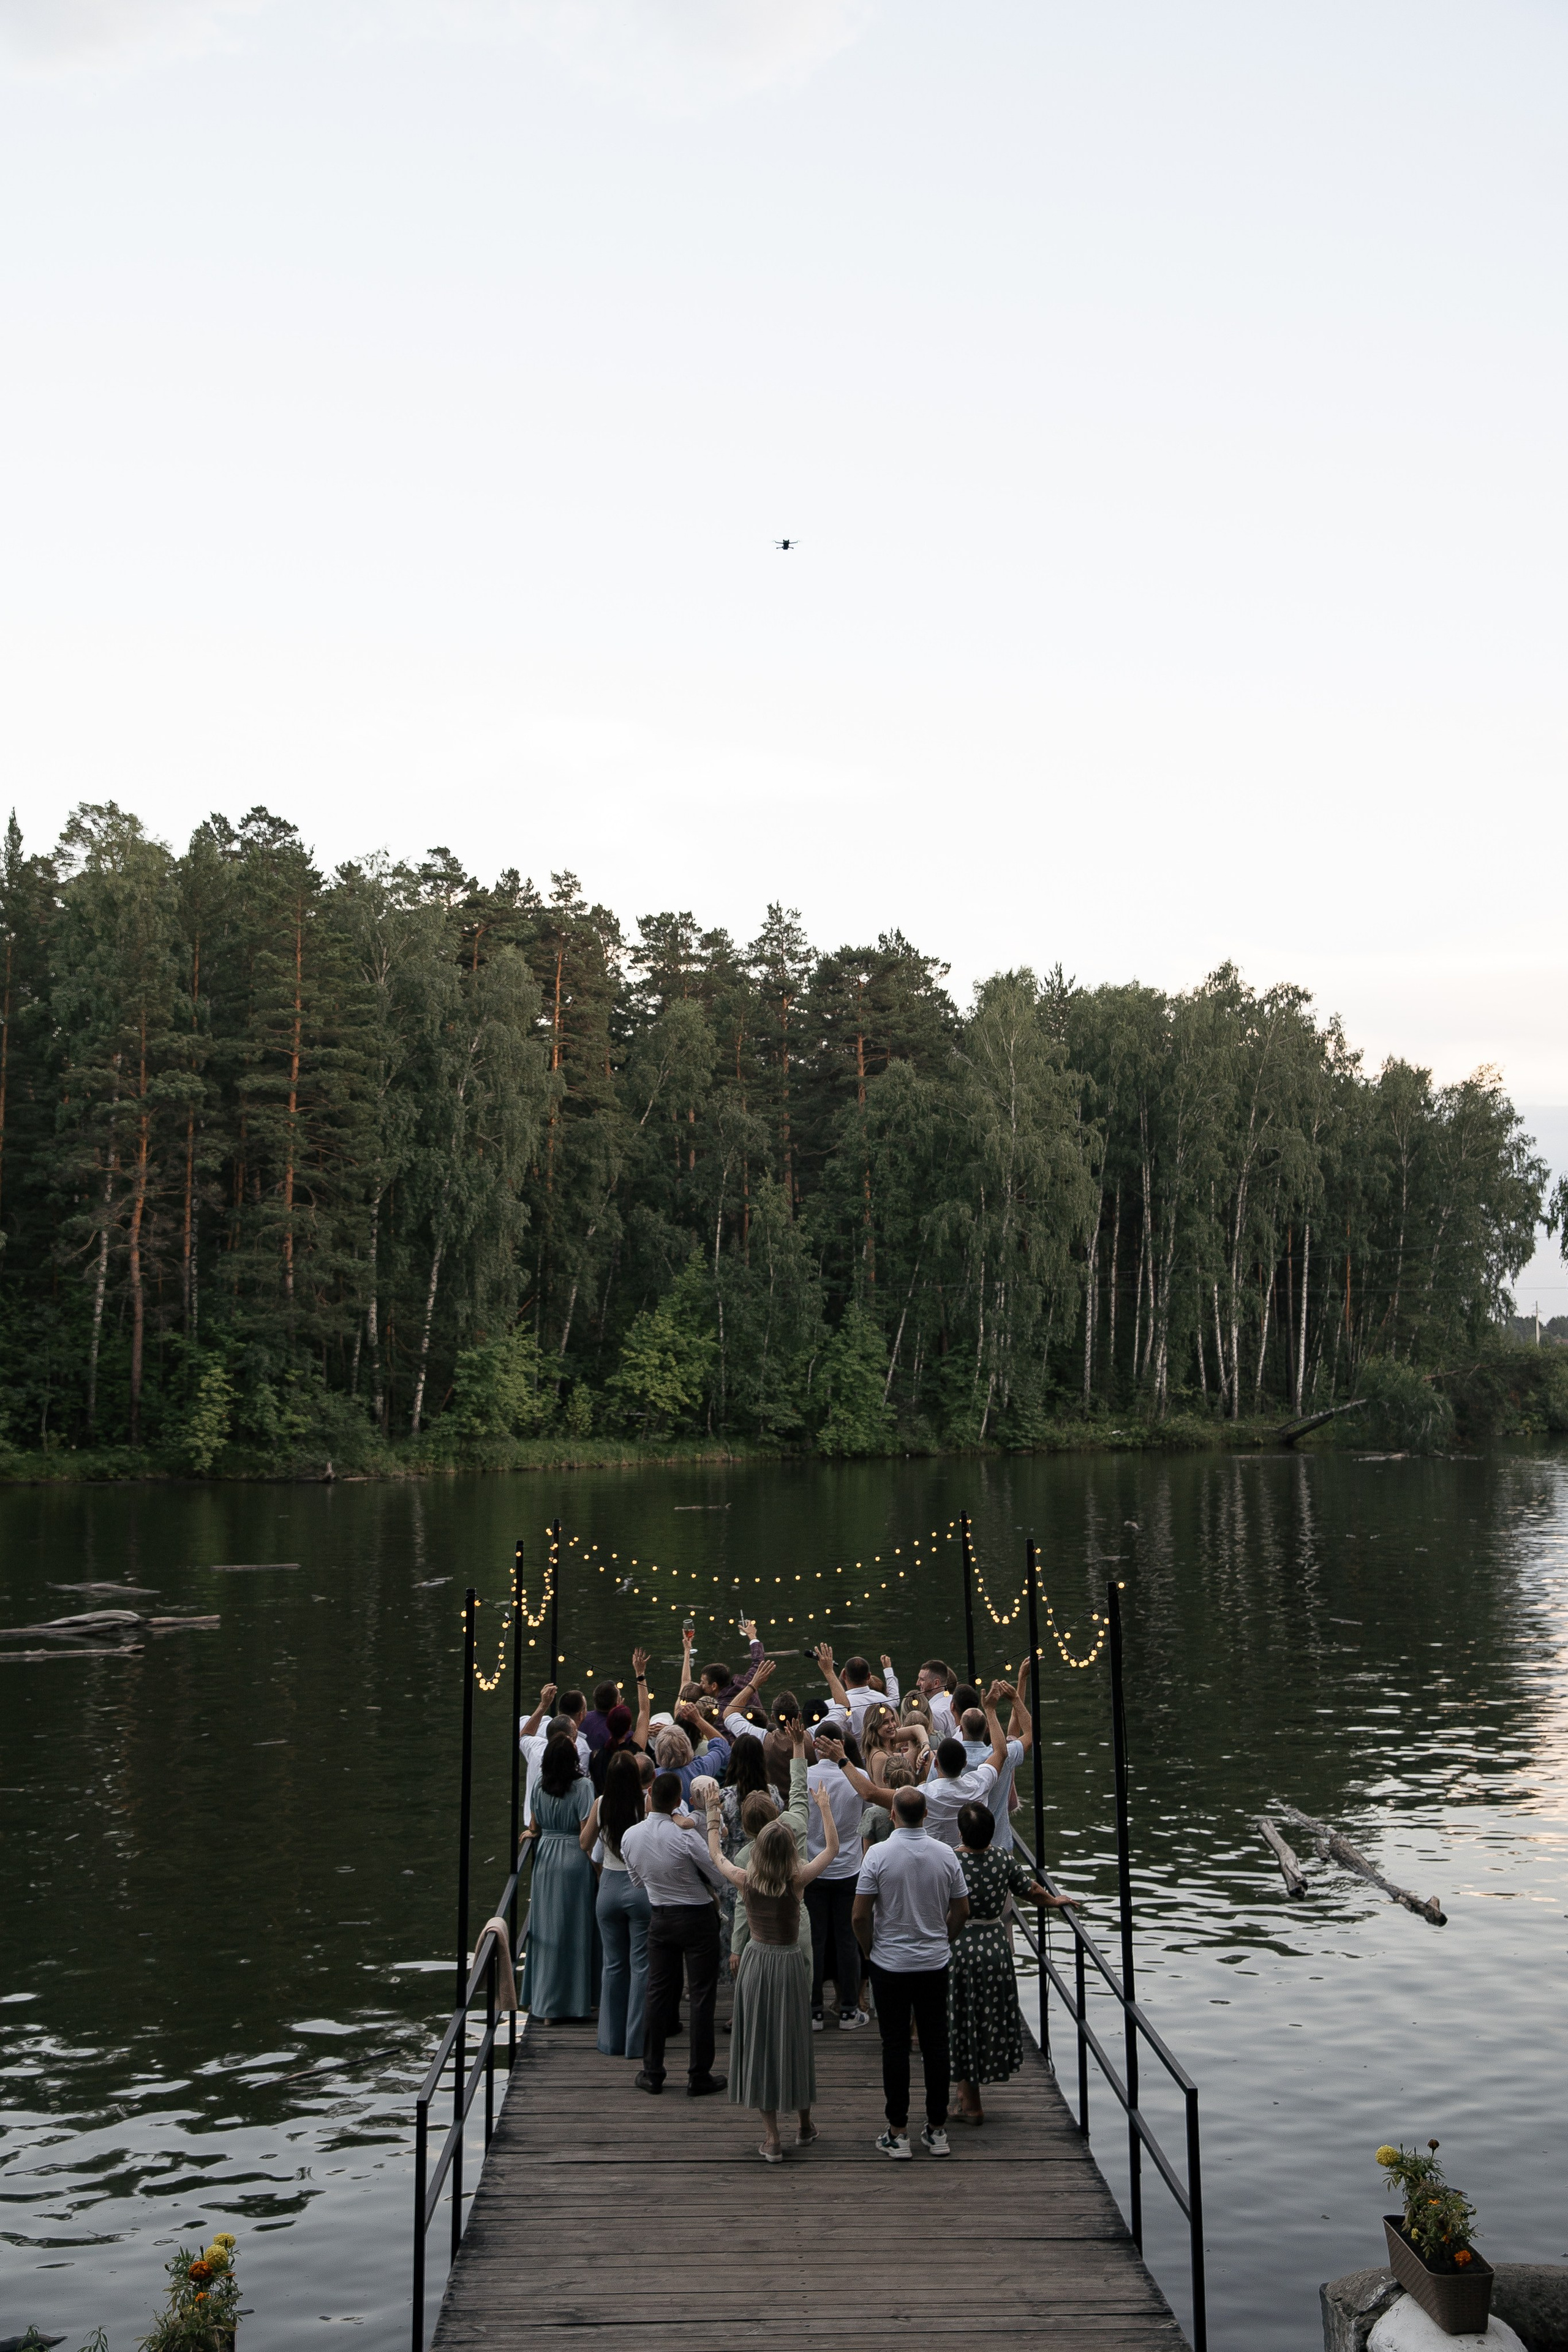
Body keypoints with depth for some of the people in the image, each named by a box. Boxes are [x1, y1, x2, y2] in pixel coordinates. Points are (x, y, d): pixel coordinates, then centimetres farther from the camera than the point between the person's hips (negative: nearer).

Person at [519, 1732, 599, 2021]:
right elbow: (586, 1834, -15)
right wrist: (596, 1867, -5)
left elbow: (533, 1829, 10)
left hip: (545, 1858, 4)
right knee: (574, 1930, 6)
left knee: (546, 1929, 11)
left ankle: (542, 2002, 17)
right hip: (574, 1861, -4)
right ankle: (574, 1999, 12)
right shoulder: (581, 1788, -13)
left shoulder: (540, 1788, 0)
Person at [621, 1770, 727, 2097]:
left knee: (658, 1993, 14)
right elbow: (720, 1878, -13)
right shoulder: (685, 1836, -24)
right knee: (702, 1996, 5)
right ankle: (699, 2076, 10)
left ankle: (652, 2072, 20)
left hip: (660, 1918, 5)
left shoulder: (629, 1837, -9)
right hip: (698, 1917, -4)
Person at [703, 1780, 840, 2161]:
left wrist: (713, 1814, 19)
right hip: (791, 1964, -1)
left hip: (756, 1963, 1)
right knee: (794, 2040, 15)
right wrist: (825, 1806, 7)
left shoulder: (745, 1880, -13)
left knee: (759, 2043, 8)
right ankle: (804, 2125, 30)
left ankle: (771, 2138, 9)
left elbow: (715, 1854, 7)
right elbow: (832, 1848, -3)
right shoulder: (796, 1880, -17)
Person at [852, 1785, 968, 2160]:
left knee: (895, 2045, 5)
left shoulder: (878, 1855, -14)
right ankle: (937, 2130, 15)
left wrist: (870, 1949, 6)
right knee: (935, 2043, 10)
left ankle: (898, 2132, 9)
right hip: (935, 1963, 3)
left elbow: (860, 1915, -12)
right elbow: (962, 1910, 4)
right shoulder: (946, 1854, -4)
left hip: (890, 1963, -2)